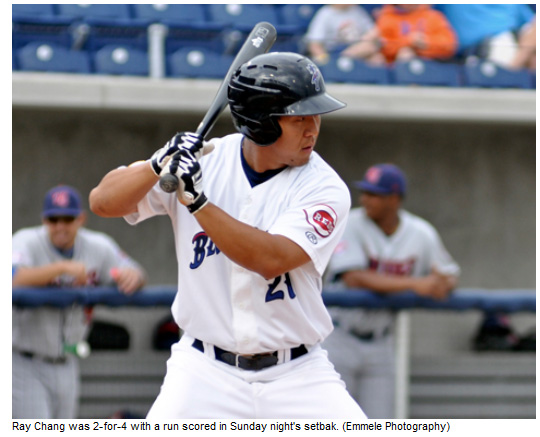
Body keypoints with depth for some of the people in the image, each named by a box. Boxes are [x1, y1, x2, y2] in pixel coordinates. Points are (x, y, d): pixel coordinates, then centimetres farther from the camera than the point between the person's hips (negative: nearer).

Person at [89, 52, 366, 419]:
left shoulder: (325, 189, -9)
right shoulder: (203, 160, -3)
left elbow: (271, 260, -24)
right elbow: (103, 201, -5)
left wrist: (196, 200, -28)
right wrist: (161, 165, -22)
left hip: (296, 374, 0)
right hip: (206, 372, 0)